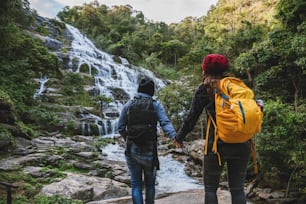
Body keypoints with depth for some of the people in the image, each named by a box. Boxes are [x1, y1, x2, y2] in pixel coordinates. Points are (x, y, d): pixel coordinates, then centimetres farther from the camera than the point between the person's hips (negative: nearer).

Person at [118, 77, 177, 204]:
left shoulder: (128, 105, 3)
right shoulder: (156, 105, -1)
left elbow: (120, 128, 5)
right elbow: (165, 123, -17)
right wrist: (174, 136, -28)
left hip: (132, 150, 1)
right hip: (149, 150, -1)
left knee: (136, 185, 9)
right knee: (150, 184, 17)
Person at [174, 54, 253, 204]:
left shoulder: (205, 89, 2)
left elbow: (191, 118, 2)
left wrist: (179, 137, 14)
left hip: (217, 145, -4)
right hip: (242, 145, 4)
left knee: (210, 188, 10)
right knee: (237, 189, 12)